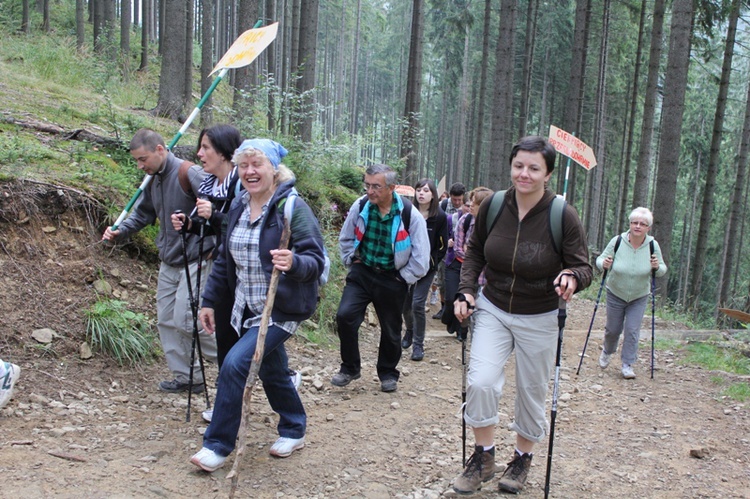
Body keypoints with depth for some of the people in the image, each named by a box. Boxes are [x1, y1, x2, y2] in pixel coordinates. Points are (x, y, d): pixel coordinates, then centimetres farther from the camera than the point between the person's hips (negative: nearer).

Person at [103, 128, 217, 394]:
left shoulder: (188, 173, -19)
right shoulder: (154, 180, 8)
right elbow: (143, 212, 20)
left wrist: (216, 247, -24)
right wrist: (119, 231, 6)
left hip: (194, 261, -9)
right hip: (168, 262, 9)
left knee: (185, 320, -11)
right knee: (166, 320, 10)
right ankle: (187, 377, 21)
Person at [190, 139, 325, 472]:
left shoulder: (293, 207, -16)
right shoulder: (238, 208, 5)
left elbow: (316, 260, -21)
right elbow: (225, 259, 14)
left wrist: (294, 263, -42)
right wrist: (210, 300, 14)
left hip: (282, 310, -7)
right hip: (247, 308, 7)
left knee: (234, 364, -16)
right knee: (272, 372, 18)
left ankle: (218, 445, 1)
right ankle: (294, 430, 40)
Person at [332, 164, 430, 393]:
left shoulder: (410, 215, -16)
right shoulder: (360, 206, -8)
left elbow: (421, 256, -8)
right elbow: (345, 238, 11)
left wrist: (404, 278, -6)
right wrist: (352, 260, 6)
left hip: (391, 279, -1)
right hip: (362, 273, 2)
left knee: (391, 331, 10)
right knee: (345, 315, -16)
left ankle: (388, 373, 33)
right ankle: (350, 367, 3)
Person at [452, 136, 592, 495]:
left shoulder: (564, 216, -18)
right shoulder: (492, 206, -9)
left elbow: (584, 267, -10)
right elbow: (474, 251, 7)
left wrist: (572, 277, -34)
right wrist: (466, 291, -4)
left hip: (539, 320, -1)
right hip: (492, 310, 2)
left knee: (532, 393, 11)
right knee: (480, 381, -14)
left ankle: (522, 459, 37)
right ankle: (483, 458, 8)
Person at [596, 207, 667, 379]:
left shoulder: (652, 245, -14)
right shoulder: (617, 241, -19)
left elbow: (663, 270, -3)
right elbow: (600, 259, -10)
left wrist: (657, 267, -26)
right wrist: (604, 264, -33)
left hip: (639, 297, 0)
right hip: (615, 295, 0)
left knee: (632, 330, -3)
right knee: (613, 329, 12)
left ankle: (628, 365, 11)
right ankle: (607, 352, 42)